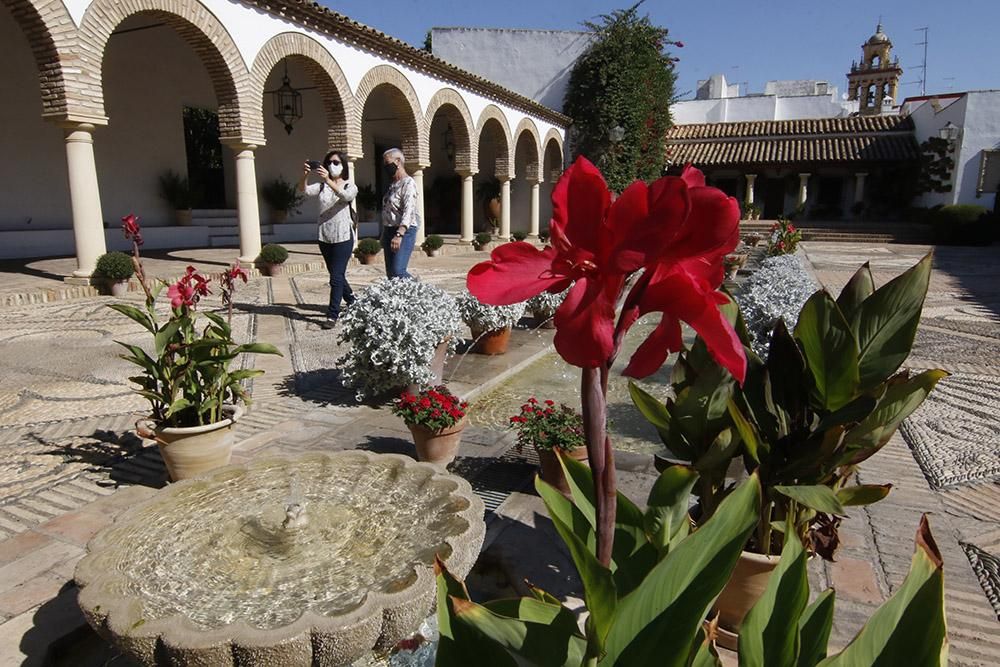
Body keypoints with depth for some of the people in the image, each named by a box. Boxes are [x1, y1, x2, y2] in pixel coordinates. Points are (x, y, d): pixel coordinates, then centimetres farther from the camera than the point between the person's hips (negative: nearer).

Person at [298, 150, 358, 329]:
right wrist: (304, 175, -32)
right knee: (337, 275, 16)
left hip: (343, 237, -5)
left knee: (336, 277, -10)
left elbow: (346, 196, -25)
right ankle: (352, 302, 36)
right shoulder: (322, 186, 10)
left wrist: (328, 180, -39)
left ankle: (332, 315, -6)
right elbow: (305, 190, -11)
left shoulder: (350, 186, 0)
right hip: (325, 237, 5)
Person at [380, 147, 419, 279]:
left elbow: (408, 211, -22)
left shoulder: (408, 183, -10)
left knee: (398, 272, -20)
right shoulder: (392, 184, 18)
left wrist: (399, 234, -33)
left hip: (404, 231, -9)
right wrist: (384, 234, 18)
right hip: (389, 231, 9)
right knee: (390, 273, 6)